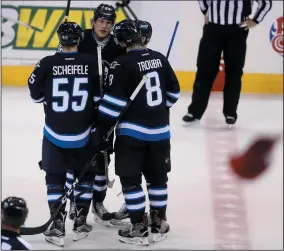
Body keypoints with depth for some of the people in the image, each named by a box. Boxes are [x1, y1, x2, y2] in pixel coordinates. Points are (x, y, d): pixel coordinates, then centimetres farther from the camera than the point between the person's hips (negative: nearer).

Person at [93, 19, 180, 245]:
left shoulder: (122, 64, -15)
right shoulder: (160, 58, 3)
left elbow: (113, 101, -16)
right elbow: (173, 92, 11)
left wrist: (101, 131, -10)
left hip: (132, 131, -6)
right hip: (160, 130, 6)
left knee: (130, 180, 3)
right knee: (158, 177, 16)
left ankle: (139, 228, 3)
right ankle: (159, 223, 23)